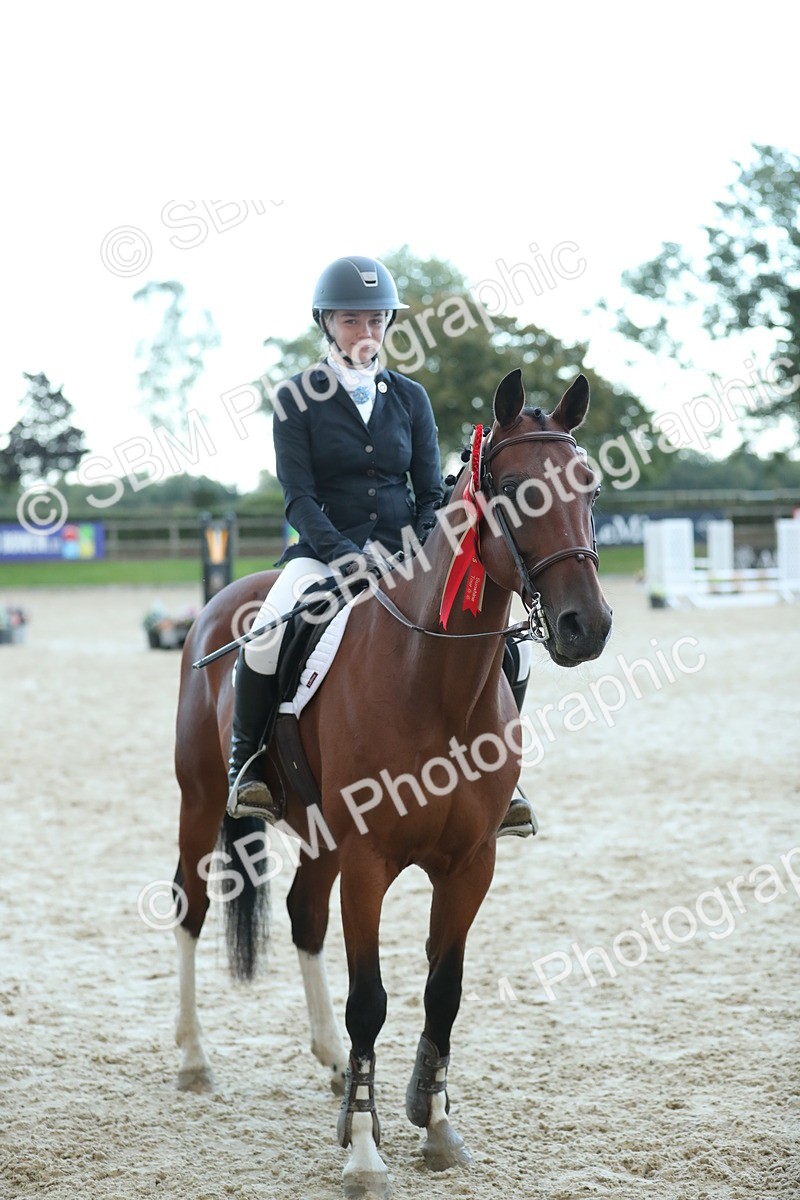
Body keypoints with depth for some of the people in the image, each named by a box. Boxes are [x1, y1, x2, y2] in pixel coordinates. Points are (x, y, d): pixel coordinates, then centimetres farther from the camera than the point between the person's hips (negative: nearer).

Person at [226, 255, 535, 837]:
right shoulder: (297, 400, 1)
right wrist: (347, 556, -21)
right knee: (267, 637, -34)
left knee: (508, 652, -14)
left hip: (406, 553, 3)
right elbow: (299, 498, -6)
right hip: (324, 551, -3)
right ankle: (246, 764, -10)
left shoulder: (410, 398, 11)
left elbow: (432, 493, 9)